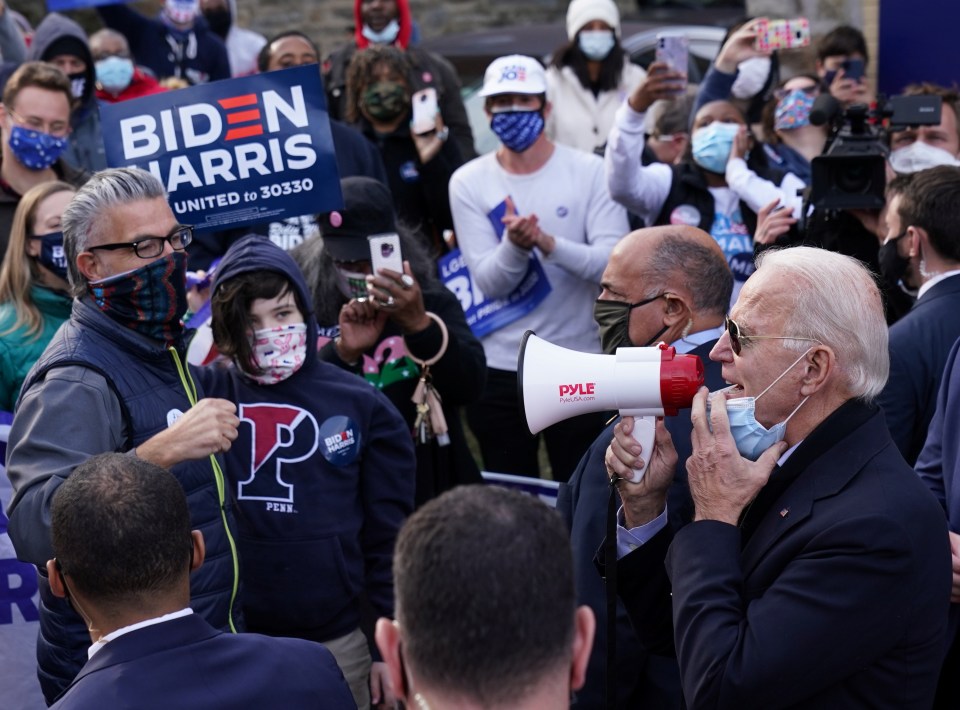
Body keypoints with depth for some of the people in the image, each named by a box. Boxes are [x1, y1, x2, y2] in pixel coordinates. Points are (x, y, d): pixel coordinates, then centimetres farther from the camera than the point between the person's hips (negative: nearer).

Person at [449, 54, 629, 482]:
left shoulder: (591, 172, -5)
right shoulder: (469, 182, -1)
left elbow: (616, 262, -14)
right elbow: (489, 282, -8)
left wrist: (549, 243, -29)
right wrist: (514, 245, -28)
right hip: (498, 369, 1)